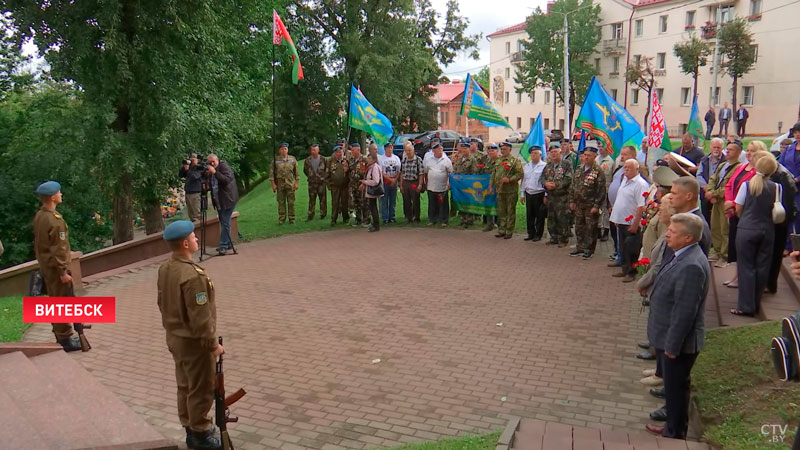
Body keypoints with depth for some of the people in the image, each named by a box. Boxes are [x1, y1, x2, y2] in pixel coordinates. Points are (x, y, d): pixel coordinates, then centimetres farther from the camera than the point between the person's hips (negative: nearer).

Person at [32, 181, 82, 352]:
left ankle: (59, 336, 27)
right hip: (56, 268, -10)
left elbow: (37, 243, 15)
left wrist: (42, 263, 22)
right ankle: (65, 340, 5)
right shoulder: (55, 219, -23)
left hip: (45, 266, 10)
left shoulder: (39, 216, 7)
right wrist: (63, 271, -19)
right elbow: (58, 249, -23)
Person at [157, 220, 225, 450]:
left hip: (175, 338, 9)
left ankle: (191, 429, 35)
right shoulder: (193, 275, -29)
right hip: (193, 342, -9)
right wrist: (213, 344, -15)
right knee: (201, 389, 8)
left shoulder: (164, 269, 0)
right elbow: (200, 317, -26)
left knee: (185, 386, 21)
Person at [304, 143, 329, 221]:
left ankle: (323, 214, 17)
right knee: (311, 199, 3)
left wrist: (325, 177, 0)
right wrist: (309, 177, 12)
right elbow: (305, 170, 18)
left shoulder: (323, 159, -2)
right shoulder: (308, 160, 4)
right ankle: (310, 215, 7)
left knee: (323, 199, 5)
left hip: (322, 182, -1)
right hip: (312, 183, 1)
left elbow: (327, 169, 6)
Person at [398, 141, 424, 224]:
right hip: (405, 183, 5)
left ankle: (416, 219, 13)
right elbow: (401, 173, 13)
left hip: (414, 183, -5)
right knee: (406, 202, 8)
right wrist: (401, 185, 9)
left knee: (415, 202, 2)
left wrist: (420, 185, -12)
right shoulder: (404, 160, 10)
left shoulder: (418, 159, -5)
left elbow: (421, 173, -7)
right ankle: (408, 218, 20)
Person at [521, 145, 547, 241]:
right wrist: (522, 194, 14)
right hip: (528, 194, 6)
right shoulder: (526, 166, 13)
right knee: (529, 215, 9)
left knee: (539, 216, 2)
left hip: (539, 194, -5)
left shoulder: (544, 166, -7)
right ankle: (531, 234, 20)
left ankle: (538, 235, 12)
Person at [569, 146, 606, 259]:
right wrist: (572, 201, 10)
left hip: (591, 206, -6)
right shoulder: (579, 170, 9)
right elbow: (573, 187, 15)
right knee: (579, 227, 14)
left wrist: (596, 206, -17)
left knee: (591, 228, 2)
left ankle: (589, 250, 12)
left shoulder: (598, 172, -11)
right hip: (579, 205, 6)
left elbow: (601, 191, -14)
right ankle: (580, 248, 26)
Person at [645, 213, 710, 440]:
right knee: (674, 386, 23)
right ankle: (674, 425, 39)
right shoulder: (681, 255, 3)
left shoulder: (691, 266, -28)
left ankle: (675, 433, 25)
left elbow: (685, 312, -26)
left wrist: (672, 345, -19)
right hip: (670, 337, 9)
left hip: (678, 341, -9)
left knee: (676, 387, 8)